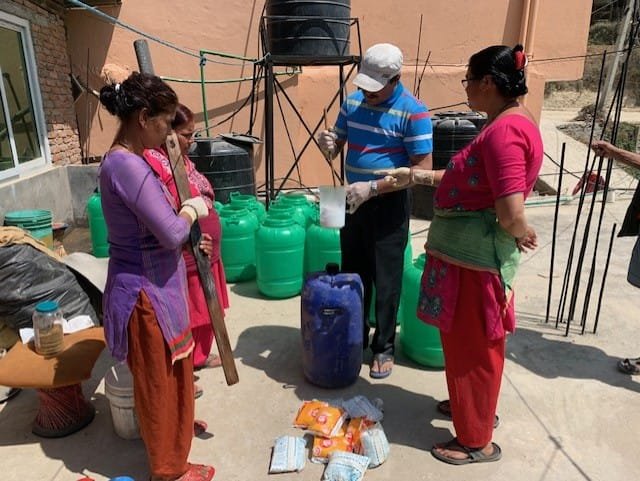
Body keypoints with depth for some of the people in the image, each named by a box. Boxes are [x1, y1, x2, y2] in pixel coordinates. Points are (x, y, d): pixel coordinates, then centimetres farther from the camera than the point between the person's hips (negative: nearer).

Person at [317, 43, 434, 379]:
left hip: (389, 205, -6)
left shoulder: (413, 112, -16)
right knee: (352, 273, 15)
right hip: (353, 200, 6)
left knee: (385, 281, 4)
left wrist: (373, 188, -26)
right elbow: (337, 145, 11)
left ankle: (384, 348, 22)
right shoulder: (352, 101, 3)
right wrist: (327, 145, -14)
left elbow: (422, 170, -19)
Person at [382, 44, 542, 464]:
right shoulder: (509, 123, 11)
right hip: (468, 252, 10)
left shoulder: (505, 131, -22)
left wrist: (522, 234, -8)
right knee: (468, 340, 24)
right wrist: (418, 176, 16)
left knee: (472, 346, 6)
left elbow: (512, 214, -28)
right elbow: (469, 179, 19)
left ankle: (477, 441, 26)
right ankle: (473, 405, 46)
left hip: (477, 256, -10)